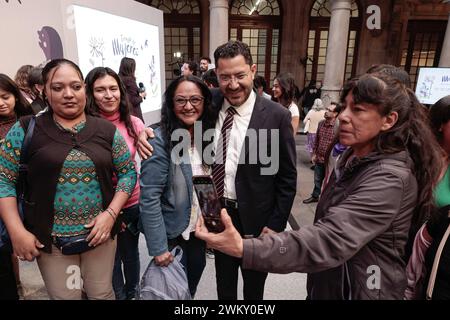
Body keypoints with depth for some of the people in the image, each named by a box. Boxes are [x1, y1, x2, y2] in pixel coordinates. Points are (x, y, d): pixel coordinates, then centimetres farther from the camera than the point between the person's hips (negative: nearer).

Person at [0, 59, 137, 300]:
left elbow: (128, 172, 1)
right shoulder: (26, 129, -4)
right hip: (49, 238, -1)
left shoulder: (107, 130, -1)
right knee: (64, 296, 16)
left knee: (102, 294, 16)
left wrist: (111, 214, -10)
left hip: (99, 232, 1)